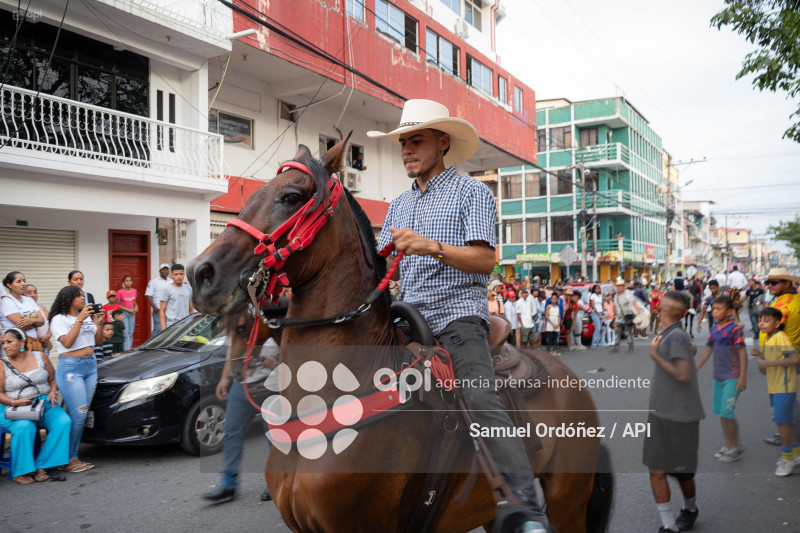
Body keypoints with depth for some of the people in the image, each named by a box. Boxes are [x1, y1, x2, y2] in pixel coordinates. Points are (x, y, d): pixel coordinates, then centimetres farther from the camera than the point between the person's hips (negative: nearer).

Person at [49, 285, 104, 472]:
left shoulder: (87, 317, 15)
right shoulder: (59, 319, -3)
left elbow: (98, 342, 15)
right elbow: (67, 342, -17)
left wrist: (98, 323, 0)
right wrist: (80, 320, -18)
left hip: (90, 365, 6)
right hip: (70, 367, -6)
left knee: (82, 415, 3)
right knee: (79, 415, -12)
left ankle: (74, 456, 10)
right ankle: (69, 459, -2)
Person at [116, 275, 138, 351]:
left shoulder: (134, 291, 6)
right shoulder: (120, 292, -8)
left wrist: (136, 307, -1)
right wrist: (128, 310, -14)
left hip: (132, 313, 5)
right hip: (123, 313, -5)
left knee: (130, 333, 6)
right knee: (126, 333, -11)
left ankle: (129, 349, 12)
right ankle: (126, 349, -12)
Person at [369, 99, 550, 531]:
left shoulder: (472, 192, 4)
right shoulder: (399, 205, 23)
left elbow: (485, 258, -10)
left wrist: (431, 246, -23)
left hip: (458, 315, -7)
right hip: (409, 317, 7)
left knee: (480, 401, -25)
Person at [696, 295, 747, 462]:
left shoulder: (735, 329, -12)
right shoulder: (714, 330, 9)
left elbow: (742, 353, -13)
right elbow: (708, 350, 18)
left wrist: (743, 378, -16)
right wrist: (695, 369, 19)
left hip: (732, 378, -7)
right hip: (718, 377, 7)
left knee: (727, 413, -8)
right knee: (721, 412, 11)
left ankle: (735, 448, 5)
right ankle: (729, 445, 23)